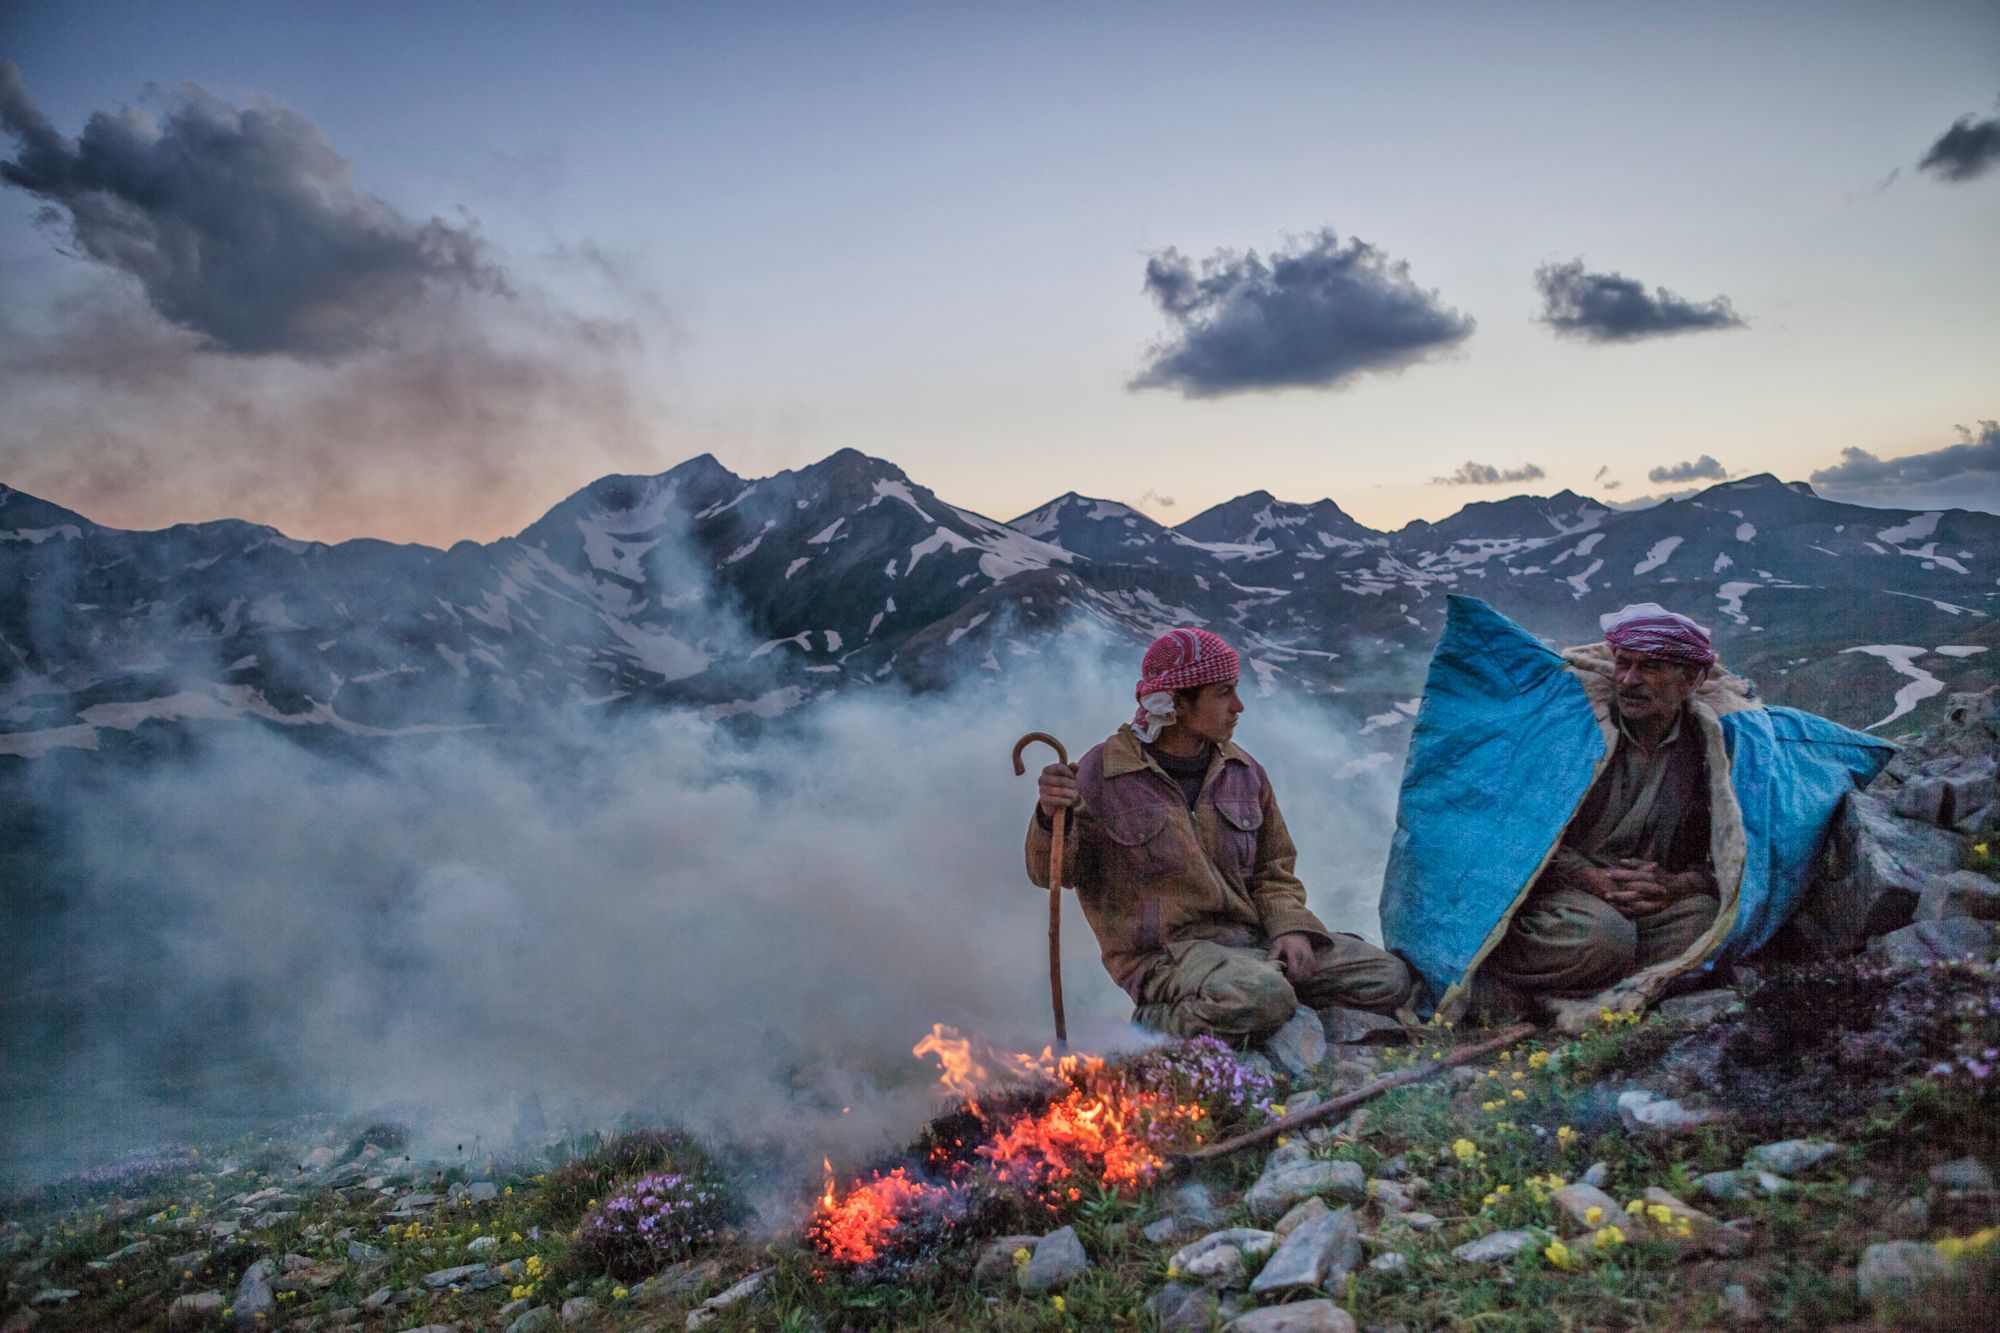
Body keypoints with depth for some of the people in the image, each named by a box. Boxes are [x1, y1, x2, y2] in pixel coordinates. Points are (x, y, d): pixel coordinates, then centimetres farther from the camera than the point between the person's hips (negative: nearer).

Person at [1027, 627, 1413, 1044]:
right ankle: (1161, 1020, -10)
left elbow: (1273, 871, 17)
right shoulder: (1101, 774, -7)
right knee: (1263, 998, -36)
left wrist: (1289, 926, -3)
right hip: (1165, 955, -6)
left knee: (1390, 979, -5)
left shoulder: (1244, 773, 10)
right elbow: (1053, 872, -5)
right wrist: (1053, 818, -27)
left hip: (1249, 940, 6)